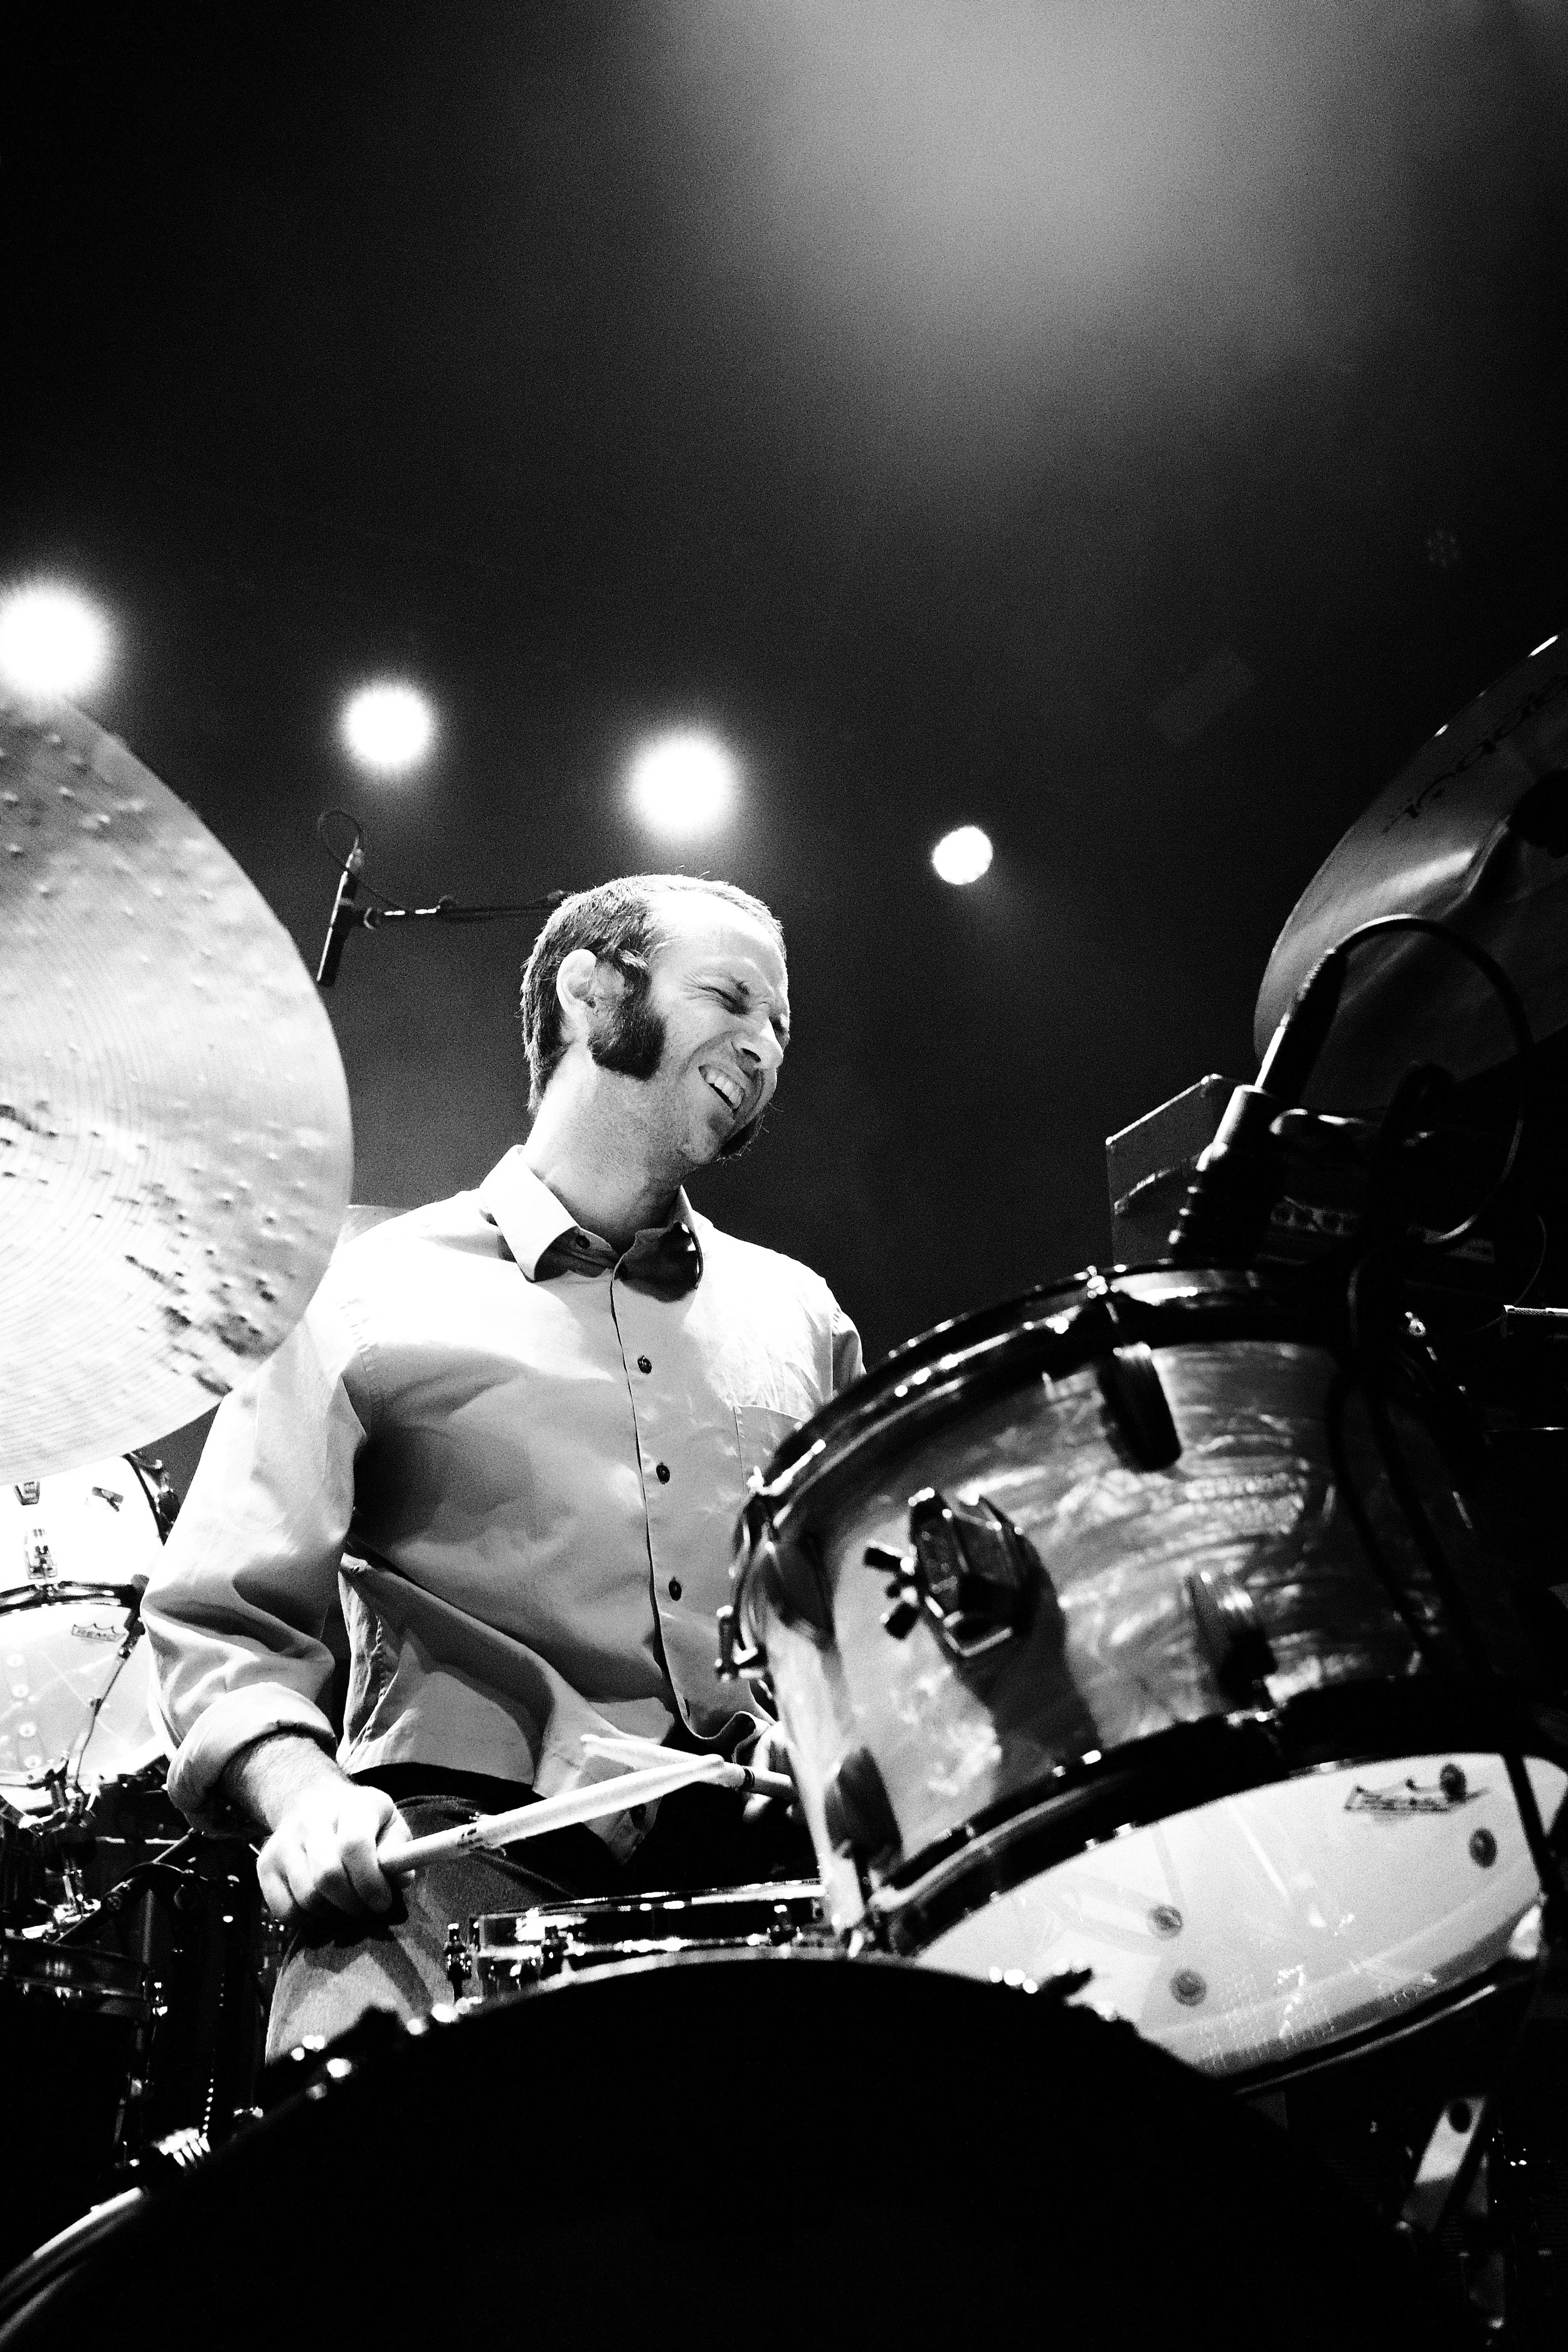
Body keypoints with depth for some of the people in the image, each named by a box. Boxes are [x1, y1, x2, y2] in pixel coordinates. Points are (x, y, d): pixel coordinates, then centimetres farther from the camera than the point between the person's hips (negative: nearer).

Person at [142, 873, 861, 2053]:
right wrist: (304, 1794, -15)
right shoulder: (374, 1292, 7)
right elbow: (225, 1614, 4)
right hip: (465, 1855, -5)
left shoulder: (801, 1317, 20)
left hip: (775, 1865, 5)